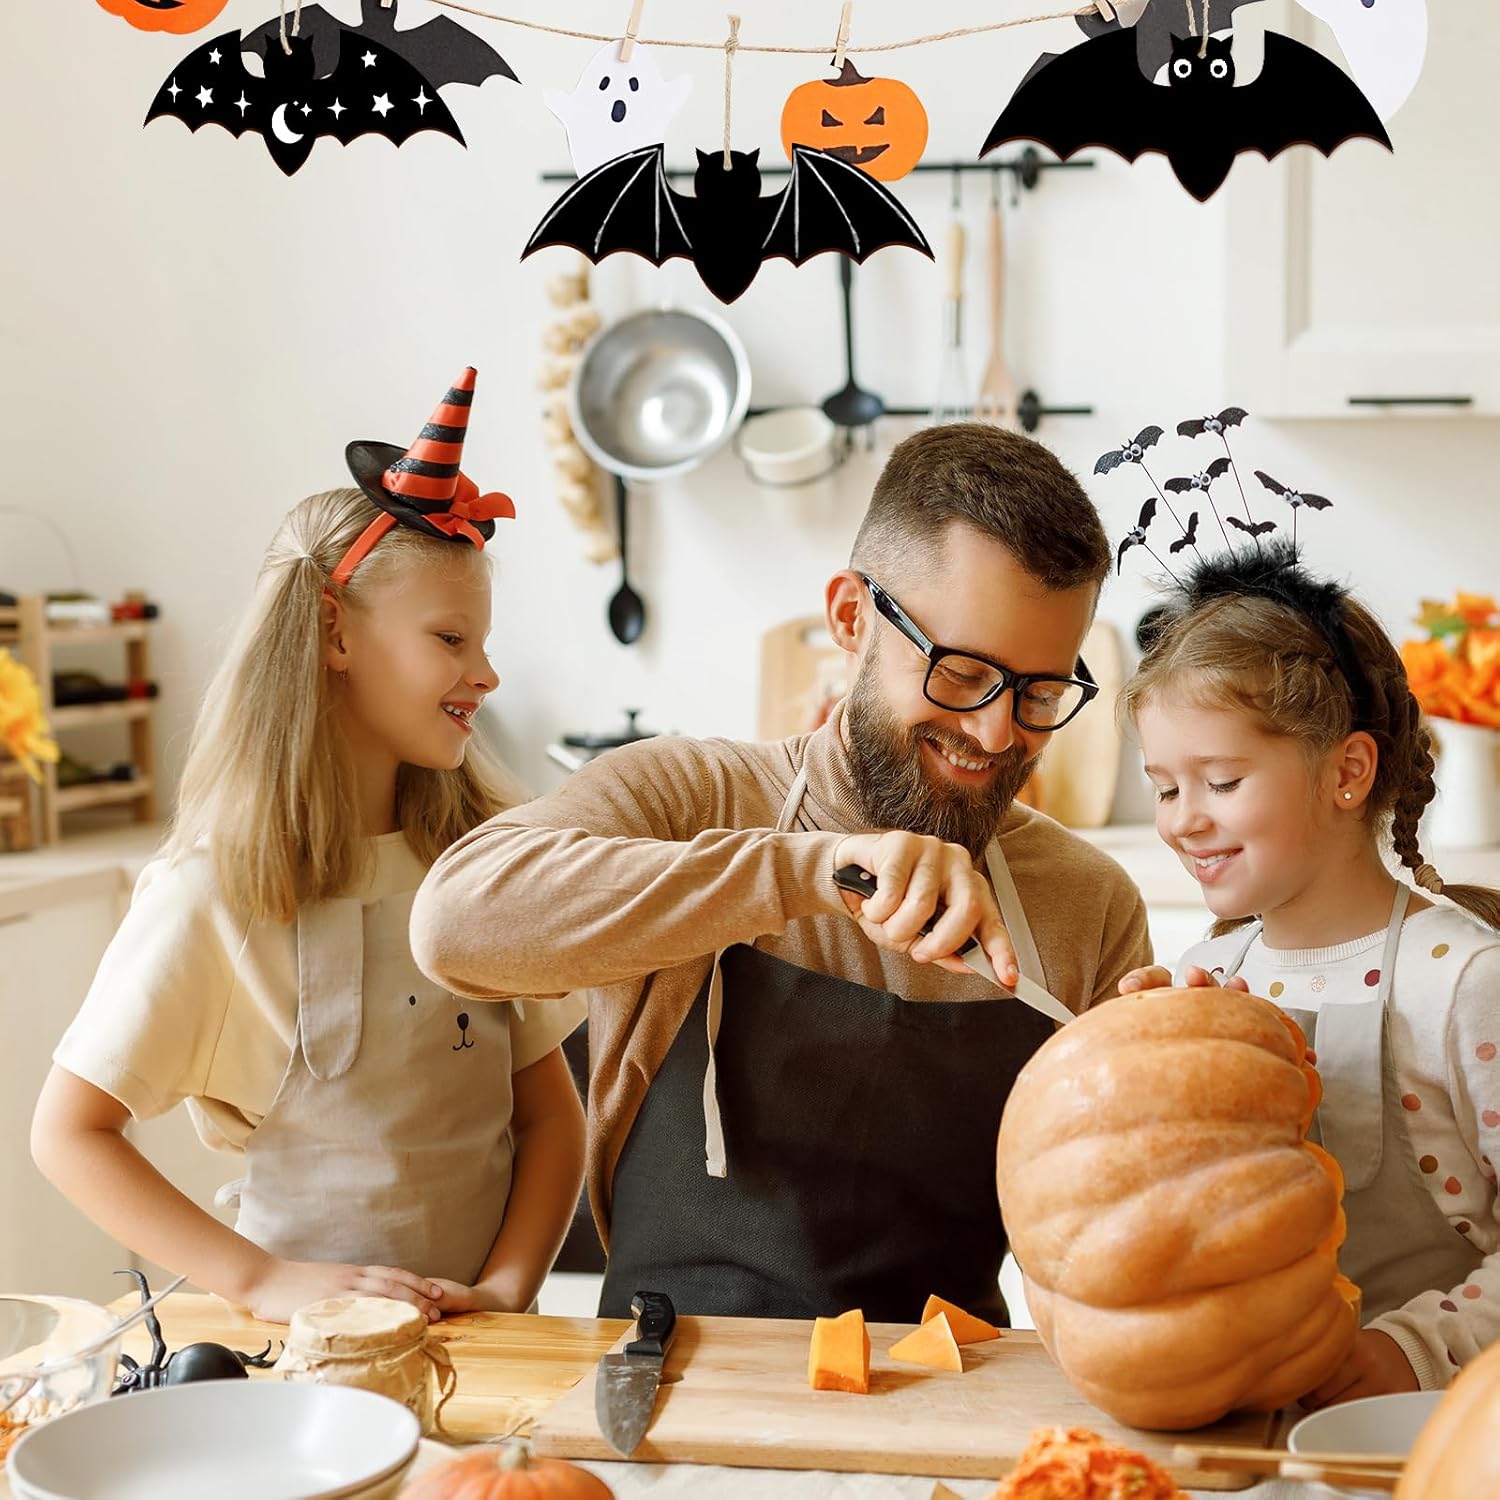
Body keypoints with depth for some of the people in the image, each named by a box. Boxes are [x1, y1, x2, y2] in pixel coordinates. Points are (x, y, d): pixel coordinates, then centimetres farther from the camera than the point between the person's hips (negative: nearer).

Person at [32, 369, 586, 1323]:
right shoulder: (214, 893, -7)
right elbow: (70, 1132, -5)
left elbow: (550, 1109, 7)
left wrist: (508, 1284, -8)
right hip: (306, 1347, -3)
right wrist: (267, 1281, -13)